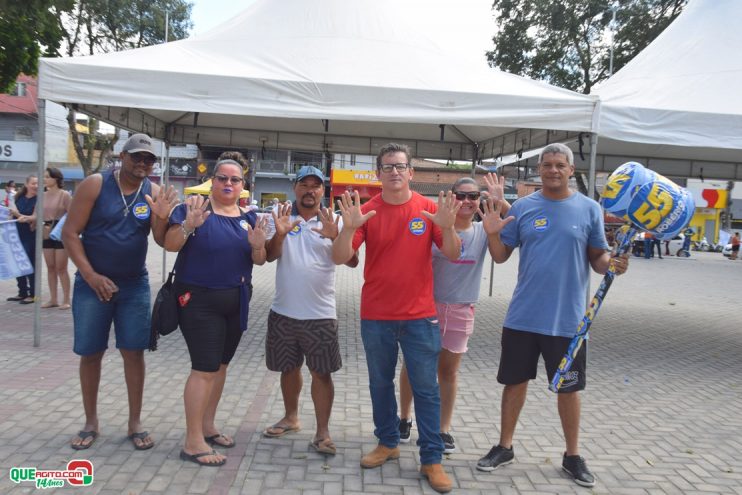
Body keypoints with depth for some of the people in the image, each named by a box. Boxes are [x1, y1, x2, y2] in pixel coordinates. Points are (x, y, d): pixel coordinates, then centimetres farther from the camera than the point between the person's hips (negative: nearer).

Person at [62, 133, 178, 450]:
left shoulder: (154, 192, 0)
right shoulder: (95, 185, -7)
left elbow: (162, 241, -2)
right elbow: (69, 233, -8)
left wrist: (161, 218, -23)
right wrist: (90, 275, -14)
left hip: (135, 285, 2)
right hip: (92, 283, -2)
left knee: (134, 352, 4)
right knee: (90, 353, 7)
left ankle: (135, 423, 17)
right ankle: (91, 423, 24)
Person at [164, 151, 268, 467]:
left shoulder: (248, 216, 7)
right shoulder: (194, 207, -8)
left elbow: (259, 260, 6)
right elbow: (170, 245, -14)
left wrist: (258, 245, -16)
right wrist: (189, 225, -31)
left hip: (236, 302, 6)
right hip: (199, 301, -6)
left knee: (220, 364, 14)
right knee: (205, 368, -9)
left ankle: (207, 427, 29)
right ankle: (193, 443, 0)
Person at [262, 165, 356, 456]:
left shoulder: (333, 222, -3)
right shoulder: (283, 217, 2)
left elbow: (352, 261, -13)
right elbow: (270, 256, -6)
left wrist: (335, 237, -32)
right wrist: (280, 234, -26)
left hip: (320, 314, -2)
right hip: (283, 311, 3)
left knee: (321, 372, 1)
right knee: (289, 368, 17)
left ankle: (322, 432, 10)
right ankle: (291, 417, 37)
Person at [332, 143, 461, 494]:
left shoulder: (429, 209, -3)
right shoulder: (366, 211, -3)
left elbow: (453, 255, -4)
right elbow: (339, 258, -9)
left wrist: (447, 227, -24)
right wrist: (349, 227, -27)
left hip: (420, 315, -1)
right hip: (375, 316, 1)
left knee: (426, 388, 4)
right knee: (380, 383, 15)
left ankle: (431, 459, 15)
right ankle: (387, 443, 33)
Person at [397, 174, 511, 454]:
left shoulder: (483, 231, -3)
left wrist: (501, 203, -26)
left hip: (461, 311, 2)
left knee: (448, 370, 13)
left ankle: (444, 429, 28)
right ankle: (405, 418, 32)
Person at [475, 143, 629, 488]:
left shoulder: (589, 209, 0)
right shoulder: (522, 207, 2)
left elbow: (597, 259, 2)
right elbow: (501, 256, 3)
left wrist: (613, 263, -20)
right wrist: (492, 232, -16)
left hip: (567, 318, -1)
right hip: (522, 316, 1)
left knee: (568, 388, 12)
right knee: (515, 381, 12)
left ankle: (572, 455, 31)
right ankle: (504, 447, 30)